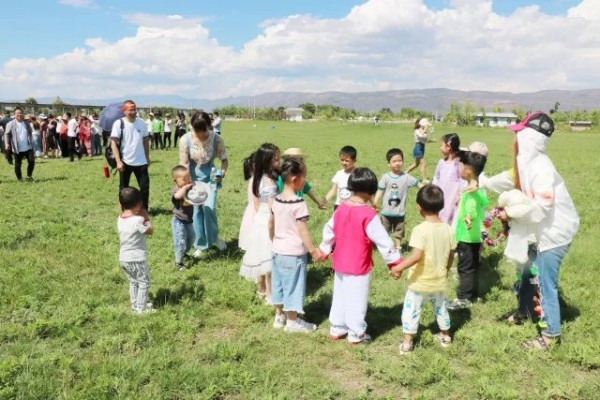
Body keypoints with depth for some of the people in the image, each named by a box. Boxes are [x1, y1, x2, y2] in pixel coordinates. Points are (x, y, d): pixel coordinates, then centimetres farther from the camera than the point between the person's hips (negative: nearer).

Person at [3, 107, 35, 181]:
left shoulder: (26, 123, 7)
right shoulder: (11, 124, -5)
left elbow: (30, 134, 17)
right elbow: (6, 134, -5)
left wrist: (32, 144, 14)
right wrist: (7, 144, -17)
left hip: (28, 148, 3)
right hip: (17, 149, -3)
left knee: (32, 161, -1)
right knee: (17, 164, 3)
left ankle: (29, 176, 19)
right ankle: (19, 179, 17)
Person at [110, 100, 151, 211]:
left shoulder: (141, 122, 2)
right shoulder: (119, 123, -9)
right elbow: (113, 143, -12)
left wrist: (147, 158, 11)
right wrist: (118, 161, -19)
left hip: (141, 161, 3)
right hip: (125, 162, -3)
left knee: (145, 187, 4)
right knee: (124, 188, 10)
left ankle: (144, 210, 18)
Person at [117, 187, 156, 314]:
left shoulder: (120, 219, -1)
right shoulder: (138, 220, -23)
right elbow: (150, 231, -10)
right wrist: (145, 216, -3)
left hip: (124, 258, 7)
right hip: (137, 258, -7)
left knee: (133, 282, 23)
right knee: (144, 282, 9)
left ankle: (135, 305, 31)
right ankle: (141, 308, 14)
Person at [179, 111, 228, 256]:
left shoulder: (216, 139, -18)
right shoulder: (186, 139, -19)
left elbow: (224, 159, -7)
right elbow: (184, 163, -14)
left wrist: (222, 172, -27)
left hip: (210, 177, 0)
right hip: (193, 178, 0)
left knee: (209, 208, -12)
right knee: (196, 210, 1)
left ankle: (214, 237, 16)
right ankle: (200, 245, 17)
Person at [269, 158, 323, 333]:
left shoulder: (277, 200, 2)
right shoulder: (298, 203, -20)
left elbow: (271, 224, 11)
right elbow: (302, 229, -20)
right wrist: (313, 250, -13)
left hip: (278, 250, 7)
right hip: (294, 252, -7)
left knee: (278, 283, 17)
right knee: (293, 285, 5)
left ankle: (279, 316, 30)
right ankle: (293, 321, 17)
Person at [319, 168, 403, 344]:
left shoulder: (341, 208, -1)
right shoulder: (368, 214, -21)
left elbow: (329, 231, 10)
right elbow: (382, 240, -18)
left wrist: (324, 250, 25)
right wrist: (395, 261, -10)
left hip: (340, 263, 6)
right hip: (358, 266, -6)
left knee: (340, 296, 19)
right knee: (356, 300, 7)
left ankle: (337, 329, 30)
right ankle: (356, 334, 20)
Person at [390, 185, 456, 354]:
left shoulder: (420, 229, -23)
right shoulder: (447, 228, -5)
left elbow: (417, 256, -31)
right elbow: (451, 255, 4)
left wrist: (399, 267, -20)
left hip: (420, 282, -5)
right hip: (439, 281, 6)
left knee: (411, 311, 10)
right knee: (441, 308, 26)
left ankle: (407, 343, 16)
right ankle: (445, 336, 43)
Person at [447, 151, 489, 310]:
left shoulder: (471, 191, -24)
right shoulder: (479, 188, 6)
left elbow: (472, 208, -42)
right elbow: (484, 205, 21)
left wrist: (469, 217, -59)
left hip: (466, 237, -9)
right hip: (474, 236, 10)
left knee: (465, 267, 0)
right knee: (471, 266, 17)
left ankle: (463, 298, 8)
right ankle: (471, 294, 28)